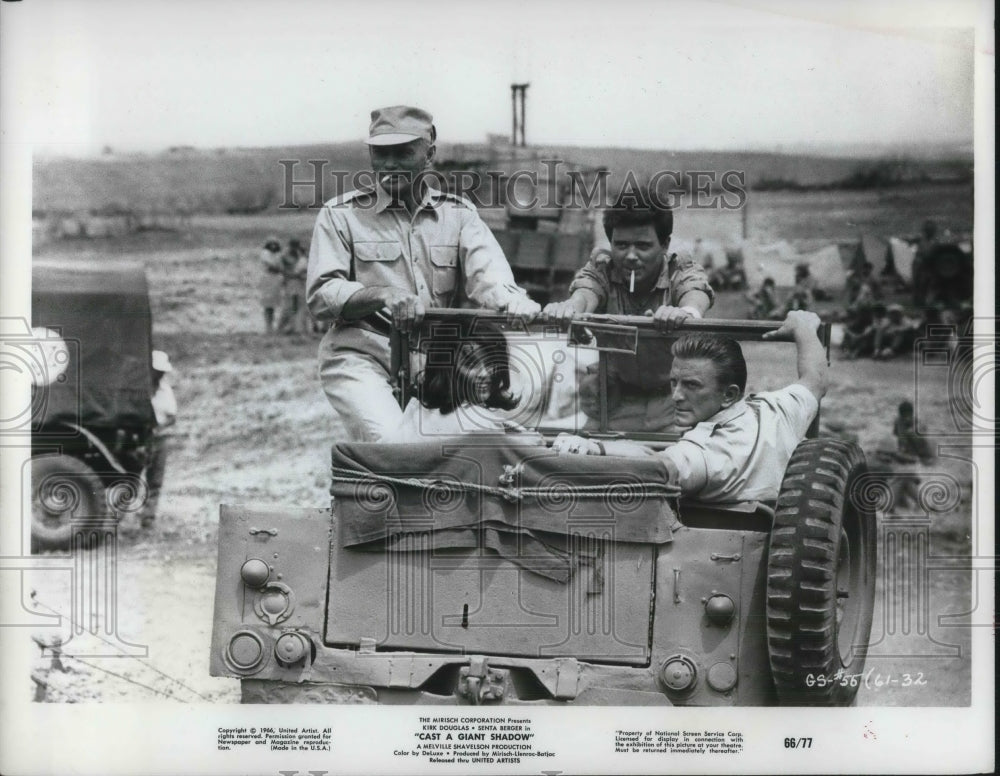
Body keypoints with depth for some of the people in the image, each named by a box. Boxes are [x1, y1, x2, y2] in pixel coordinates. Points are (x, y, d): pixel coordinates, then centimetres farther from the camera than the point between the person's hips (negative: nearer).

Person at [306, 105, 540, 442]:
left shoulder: (458, 214, 12)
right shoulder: (340, 215, 6)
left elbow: (487, 272, -6)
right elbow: (321, 295, -4)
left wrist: (511, 298, -32)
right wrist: (384, 295, -23)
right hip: (361, 357, -3)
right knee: (389, 442, -25)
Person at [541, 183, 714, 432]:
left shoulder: (684, 272, -12)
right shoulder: (601, 269, -8)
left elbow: (696, 300, -34)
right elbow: (583, 295, -29)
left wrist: (686, 312, -59)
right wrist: (568, 308, -54)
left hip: (673, 400, -1)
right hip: (613, 401, 1)